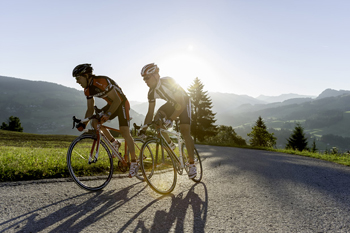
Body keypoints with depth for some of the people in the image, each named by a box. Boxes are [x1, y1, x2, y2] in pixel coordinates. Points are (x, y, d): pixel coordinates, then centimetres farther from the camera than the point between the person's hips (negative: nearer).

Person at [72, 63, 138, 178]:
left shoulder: (102, 82, -28)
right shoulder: (88, 90, -2)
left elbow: (117, 100, -31)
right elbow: (90, 109, 3)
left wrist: (108, 114, -42)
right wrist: (84, 123, -10)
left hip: (122, 103, -8)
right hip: (111, 104, 8)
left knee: (124, 132, -18)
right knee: (95, 122, -9)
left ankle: (134, 163, -7)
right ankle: (114, 143, 8)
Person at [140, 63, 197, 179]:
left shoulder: (168, 82, -34)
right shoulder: (152, 92, -14)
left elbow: (181, 104, -38)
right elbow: (150, 112, -9)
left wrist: (170, 119, -47)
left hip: (184, 102, -6)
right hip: (171, 103, 6)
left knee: (185, 132, -17)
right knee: (157, 119, -18)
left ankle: (192, 164, -5)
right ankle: (170, 144, 3)